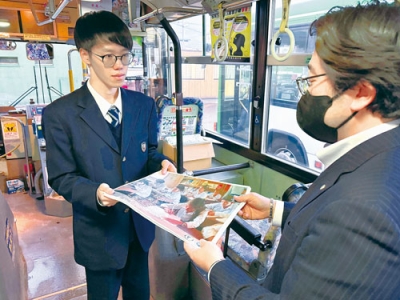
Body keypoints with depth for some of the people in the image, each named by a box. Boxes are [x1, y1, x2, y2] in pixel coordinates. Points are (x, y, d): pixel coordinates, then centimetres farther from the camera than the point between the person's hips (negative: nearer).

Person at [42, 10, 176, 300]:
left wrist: (161, 163, -16)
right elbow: (62, 178, -12)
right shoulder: (60, 114, -15)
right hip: (99, 232, -3)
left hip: (141, 224, 4)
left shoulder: (144, 104, -2)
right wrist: (96, 192, -31)